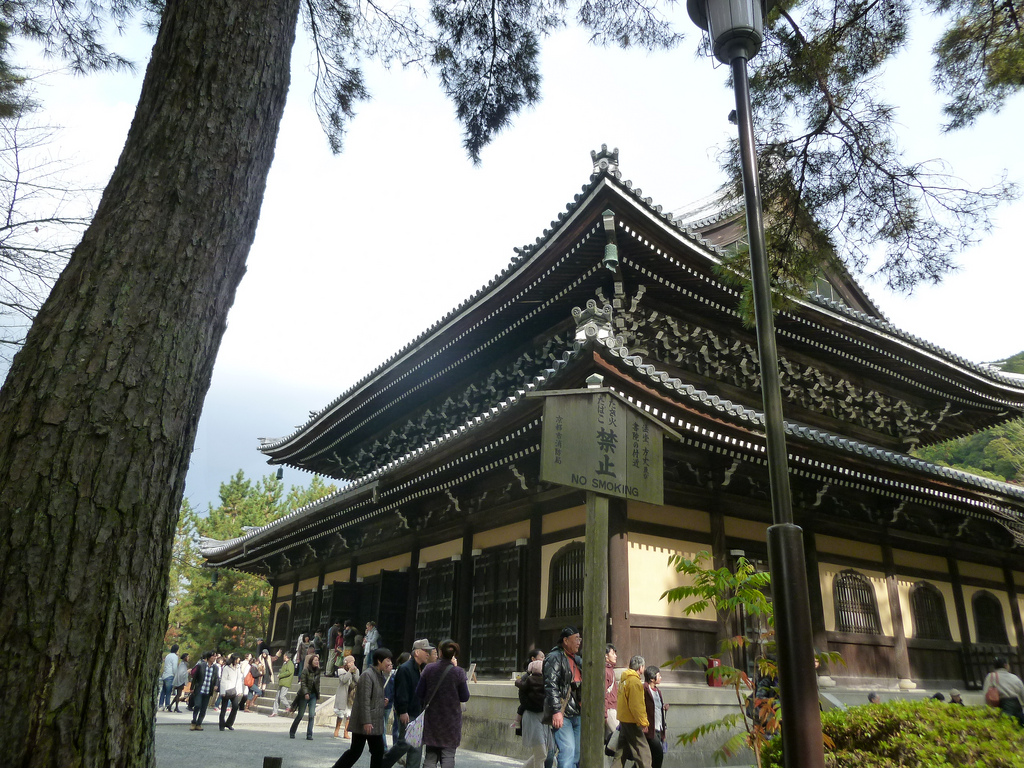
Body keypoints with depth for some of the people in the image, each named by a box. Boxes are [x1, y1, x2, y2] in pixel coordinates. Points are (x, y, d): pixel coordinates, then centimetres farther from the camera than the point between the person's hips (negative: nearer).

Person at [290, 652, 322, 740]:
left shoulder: (318, 671, 6)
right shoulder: (306, 671, -10)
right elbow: (303, 683, -14)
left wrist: (318, 694, 10)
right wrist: (305, 693, -24)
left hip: (313, 696, 4)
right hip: (305, 695, -4)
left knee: (312, 715, -6)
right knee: (300, 715, 3)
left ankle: (309, 735, 0)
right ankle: (292, 732, 22)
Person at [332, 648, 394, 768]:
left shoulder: (380, 675, 13)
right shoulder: (367, 675, -16)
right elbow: (364, 700, -21)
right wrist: (366, 721, -23)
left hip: (375, 722, 9)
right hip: (366, 722, -9)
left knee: (378, 751, 8)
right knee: (356, 751, 0)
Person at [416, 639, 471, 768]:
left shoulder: (428, 669, -6)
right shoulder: (458, 672, -10)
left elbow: (419, 693, -2)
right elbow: (464, 698, -2)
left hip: (431, 718, 2)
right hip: (451, 719, -2)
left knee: (430, 757, 12)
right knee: (448, 756, 6)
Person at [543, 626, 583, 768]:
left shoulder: (577, 660, 19)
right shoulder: (555, 657, -7)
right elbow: (551, 686, -16)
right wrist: (556, 711, -23)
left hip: (577, 713, 8)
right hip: (562, 714, -8)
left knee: (578, 753, 7)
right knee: (568, 750, -15)